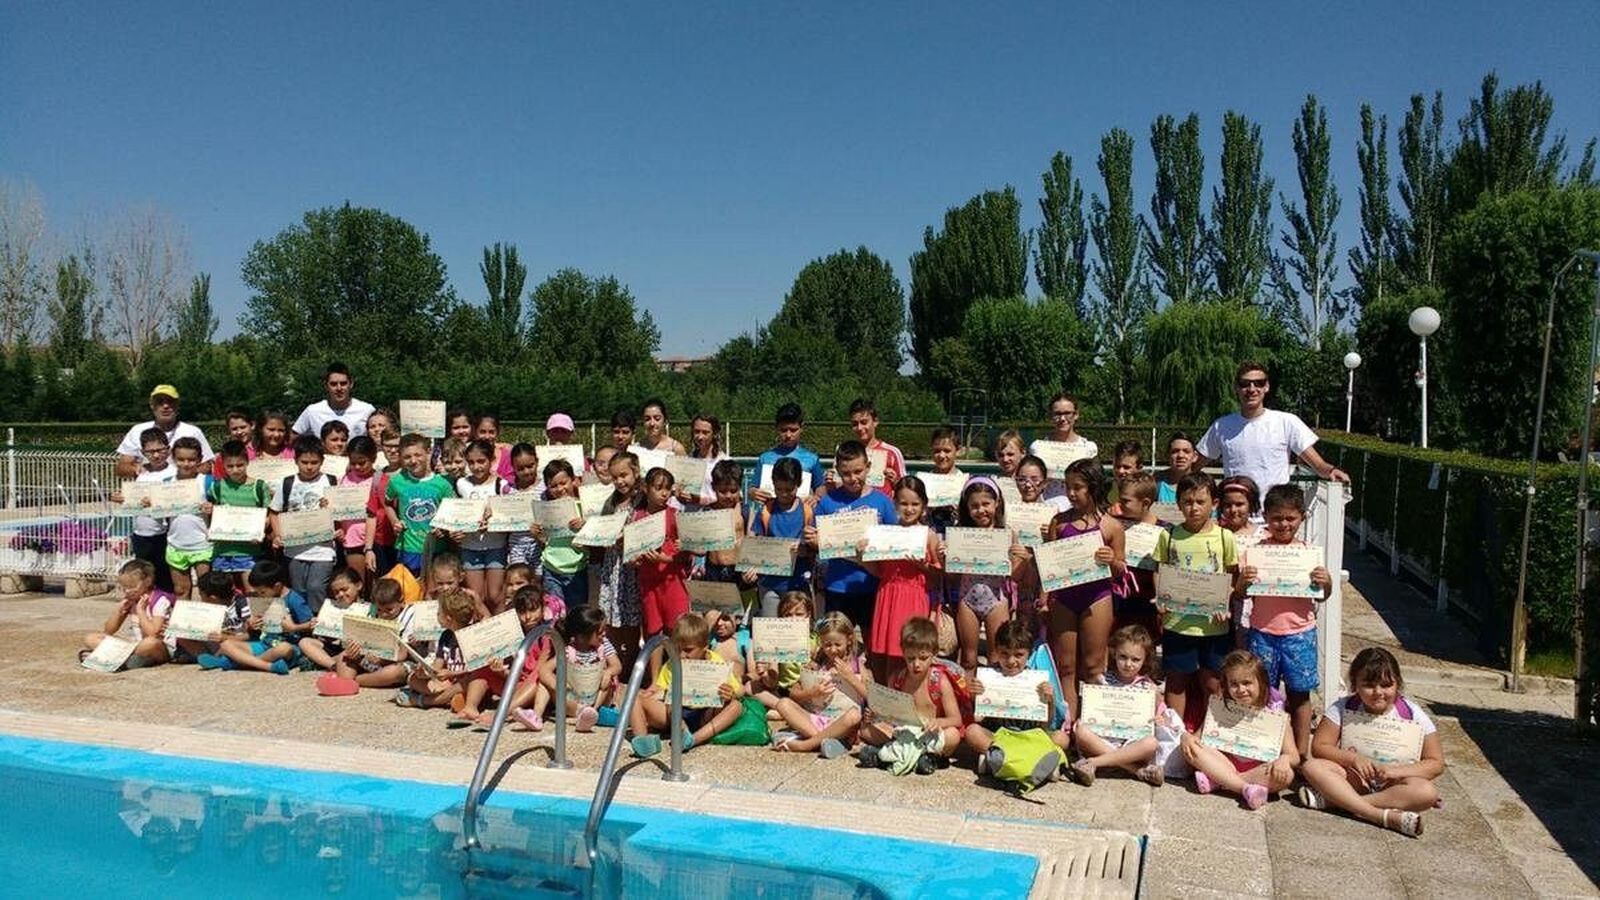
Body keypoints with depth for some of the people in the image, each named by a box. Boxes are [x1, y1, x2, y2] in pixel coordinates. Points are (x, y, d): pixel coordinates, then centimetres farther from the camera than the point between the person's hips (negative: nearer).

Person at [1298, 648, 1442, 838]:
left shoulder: (1412, 715, -7)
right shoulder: (1343, 708, -5)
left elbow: (1436, 763, -6)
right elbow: (1319, 747, -5)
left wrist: (1396, 771, -21)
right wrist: (1353, 758, -22)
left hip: (1392, 784, -1)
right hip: (1355, 778, 1)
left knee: (1427, 792, -33)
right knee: (1311, 767, -26)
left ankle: (1333, 798, -34)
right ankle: (1386, 816, -38)